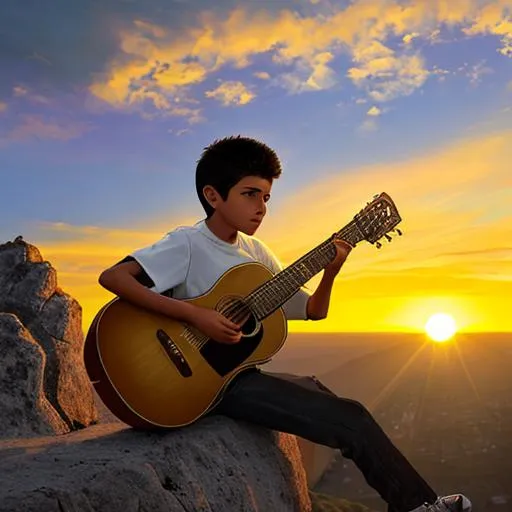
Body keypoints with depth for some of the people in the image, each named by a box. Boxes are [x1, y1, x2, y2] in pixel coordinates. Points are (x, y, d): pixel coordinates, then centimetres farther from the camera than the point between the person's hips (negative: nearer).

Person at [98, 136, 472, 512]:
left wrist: (330, 272, -9)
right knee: (353, 422, -12)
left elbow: (313, 311, 11)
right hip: (213, 381, -8)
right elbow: (112, 277, -26)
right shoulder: (189, 244, -13)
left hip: (244, 372, 8)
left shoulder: (256, 252, 9)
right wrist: (194, 315, -31)